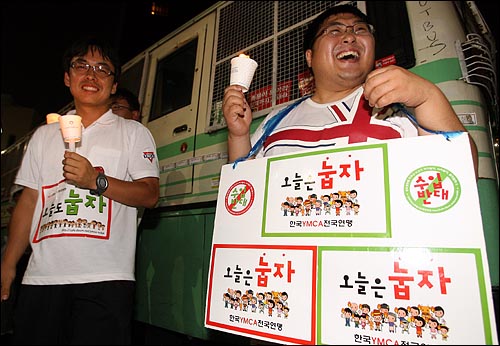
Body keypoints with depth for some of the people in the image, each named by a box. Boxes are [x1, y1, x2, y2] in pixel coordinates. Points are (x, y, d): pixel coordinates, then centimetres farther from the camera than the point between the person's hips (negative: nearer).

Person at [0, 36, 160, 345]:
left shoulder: (134, 132, 6)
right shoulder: (44, 135, 17)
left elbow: (150, 195, -5)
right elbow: (29, 201, 15)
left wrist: (97, 181, -18)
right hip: (42, 276, 4)